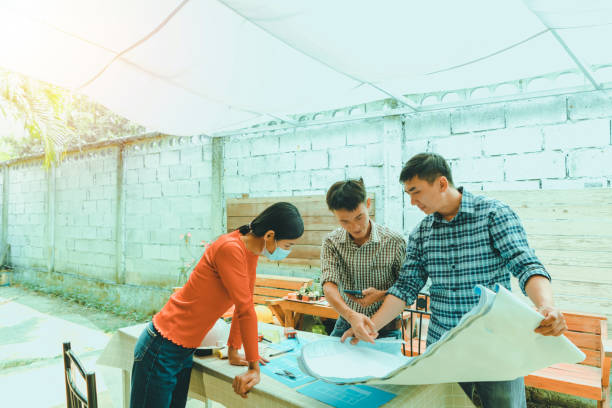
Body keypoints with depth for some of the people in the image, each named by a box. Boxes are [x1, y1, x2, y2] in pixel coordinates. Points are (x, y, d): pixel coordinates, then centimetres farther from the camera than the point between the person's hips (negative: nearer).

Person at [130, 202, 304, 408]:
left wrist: (233, 351, 12)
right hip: (162, 349, -8)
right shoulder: (230, 249, -26)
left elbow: (244, 304, 8)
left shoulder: (251, 250, 2)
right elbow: (245, 309, -22)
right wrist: (254, 368, -17)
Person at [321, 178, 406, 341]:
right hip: (345, 324, 1)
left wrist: (381, 295, -20)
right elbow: (329, 286, -16)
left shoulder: (395, 242, -10)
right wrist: (352, 315, -33)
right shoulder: (331, 242, -5)